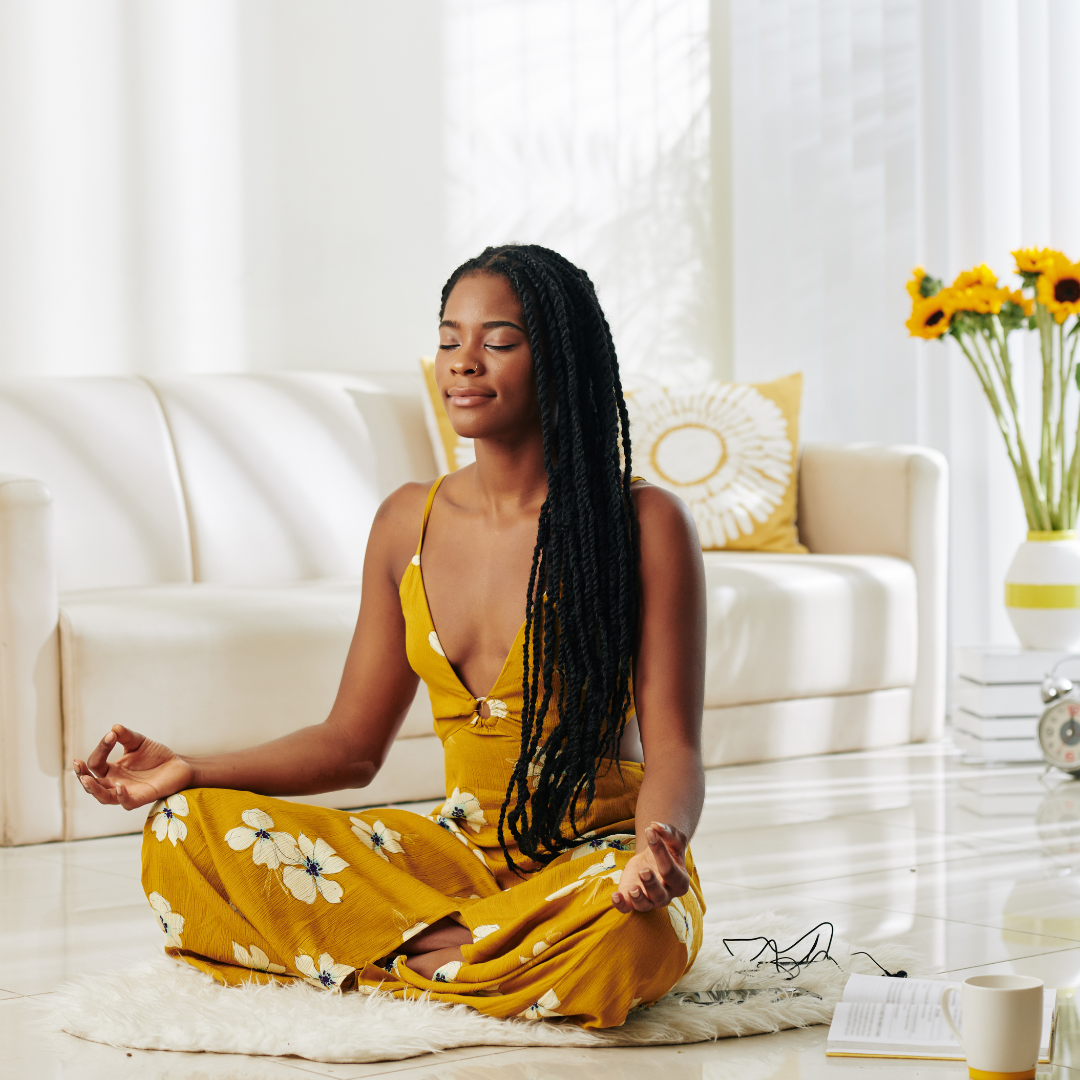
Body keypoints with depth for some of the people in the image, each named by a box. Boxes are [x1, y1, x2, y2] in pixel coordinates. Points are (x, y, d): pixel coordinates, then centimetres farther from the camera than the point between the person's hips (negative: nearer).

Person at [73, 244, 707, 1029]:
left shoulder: (643, 524, -7)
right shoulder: (410, 523, 8)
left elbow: (673, 748, -10)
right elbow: (351, 744, 12)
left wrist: (658, 840, -33)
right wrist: (192, 773, -1)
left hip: (597, 859, -4)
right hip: (461, 851, 4)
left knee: (623, 929, -42)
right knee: (186, 832, -13)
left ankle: (406, 966, -15)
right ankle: (478, 952, -17)